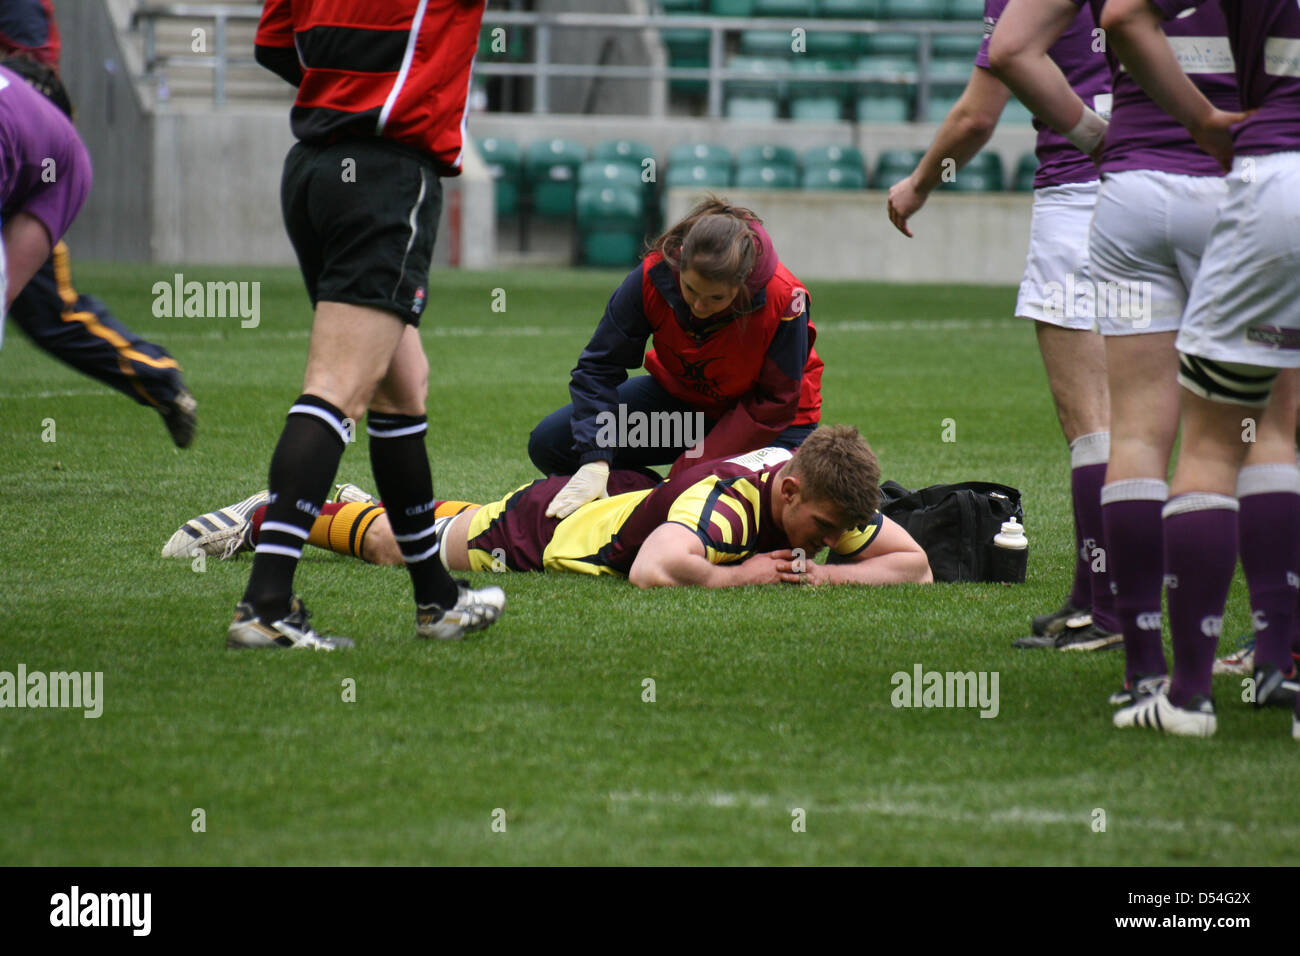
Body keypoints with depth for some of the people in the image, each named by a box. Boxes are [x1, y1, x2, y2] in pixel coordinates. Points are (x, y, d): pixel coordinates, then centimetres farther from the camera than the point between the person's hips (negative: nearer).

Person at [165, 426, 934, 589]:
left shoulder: (825, 500, -25)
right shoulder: (728, 500, -44)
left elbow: (914, 565, -18)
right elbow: (653, 571, -60)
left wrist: (825, 574, -34)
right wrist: (744, 575, -47)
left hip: (631, 496, 6)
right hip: (557, 520, -6)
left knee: (463, 526, 37)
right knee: (409, 544, 19)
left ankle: (381, 503, 63)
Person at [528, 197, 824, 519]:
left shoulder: (785, 300, -33)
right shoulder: (653, 276, -27)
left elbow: (775, 404, -24)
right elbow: (599, 367, -20)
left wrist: (694, 468, -28)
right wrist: (595, 462, -34)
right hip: (680, 394, 3)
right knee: (549, 444, -11)